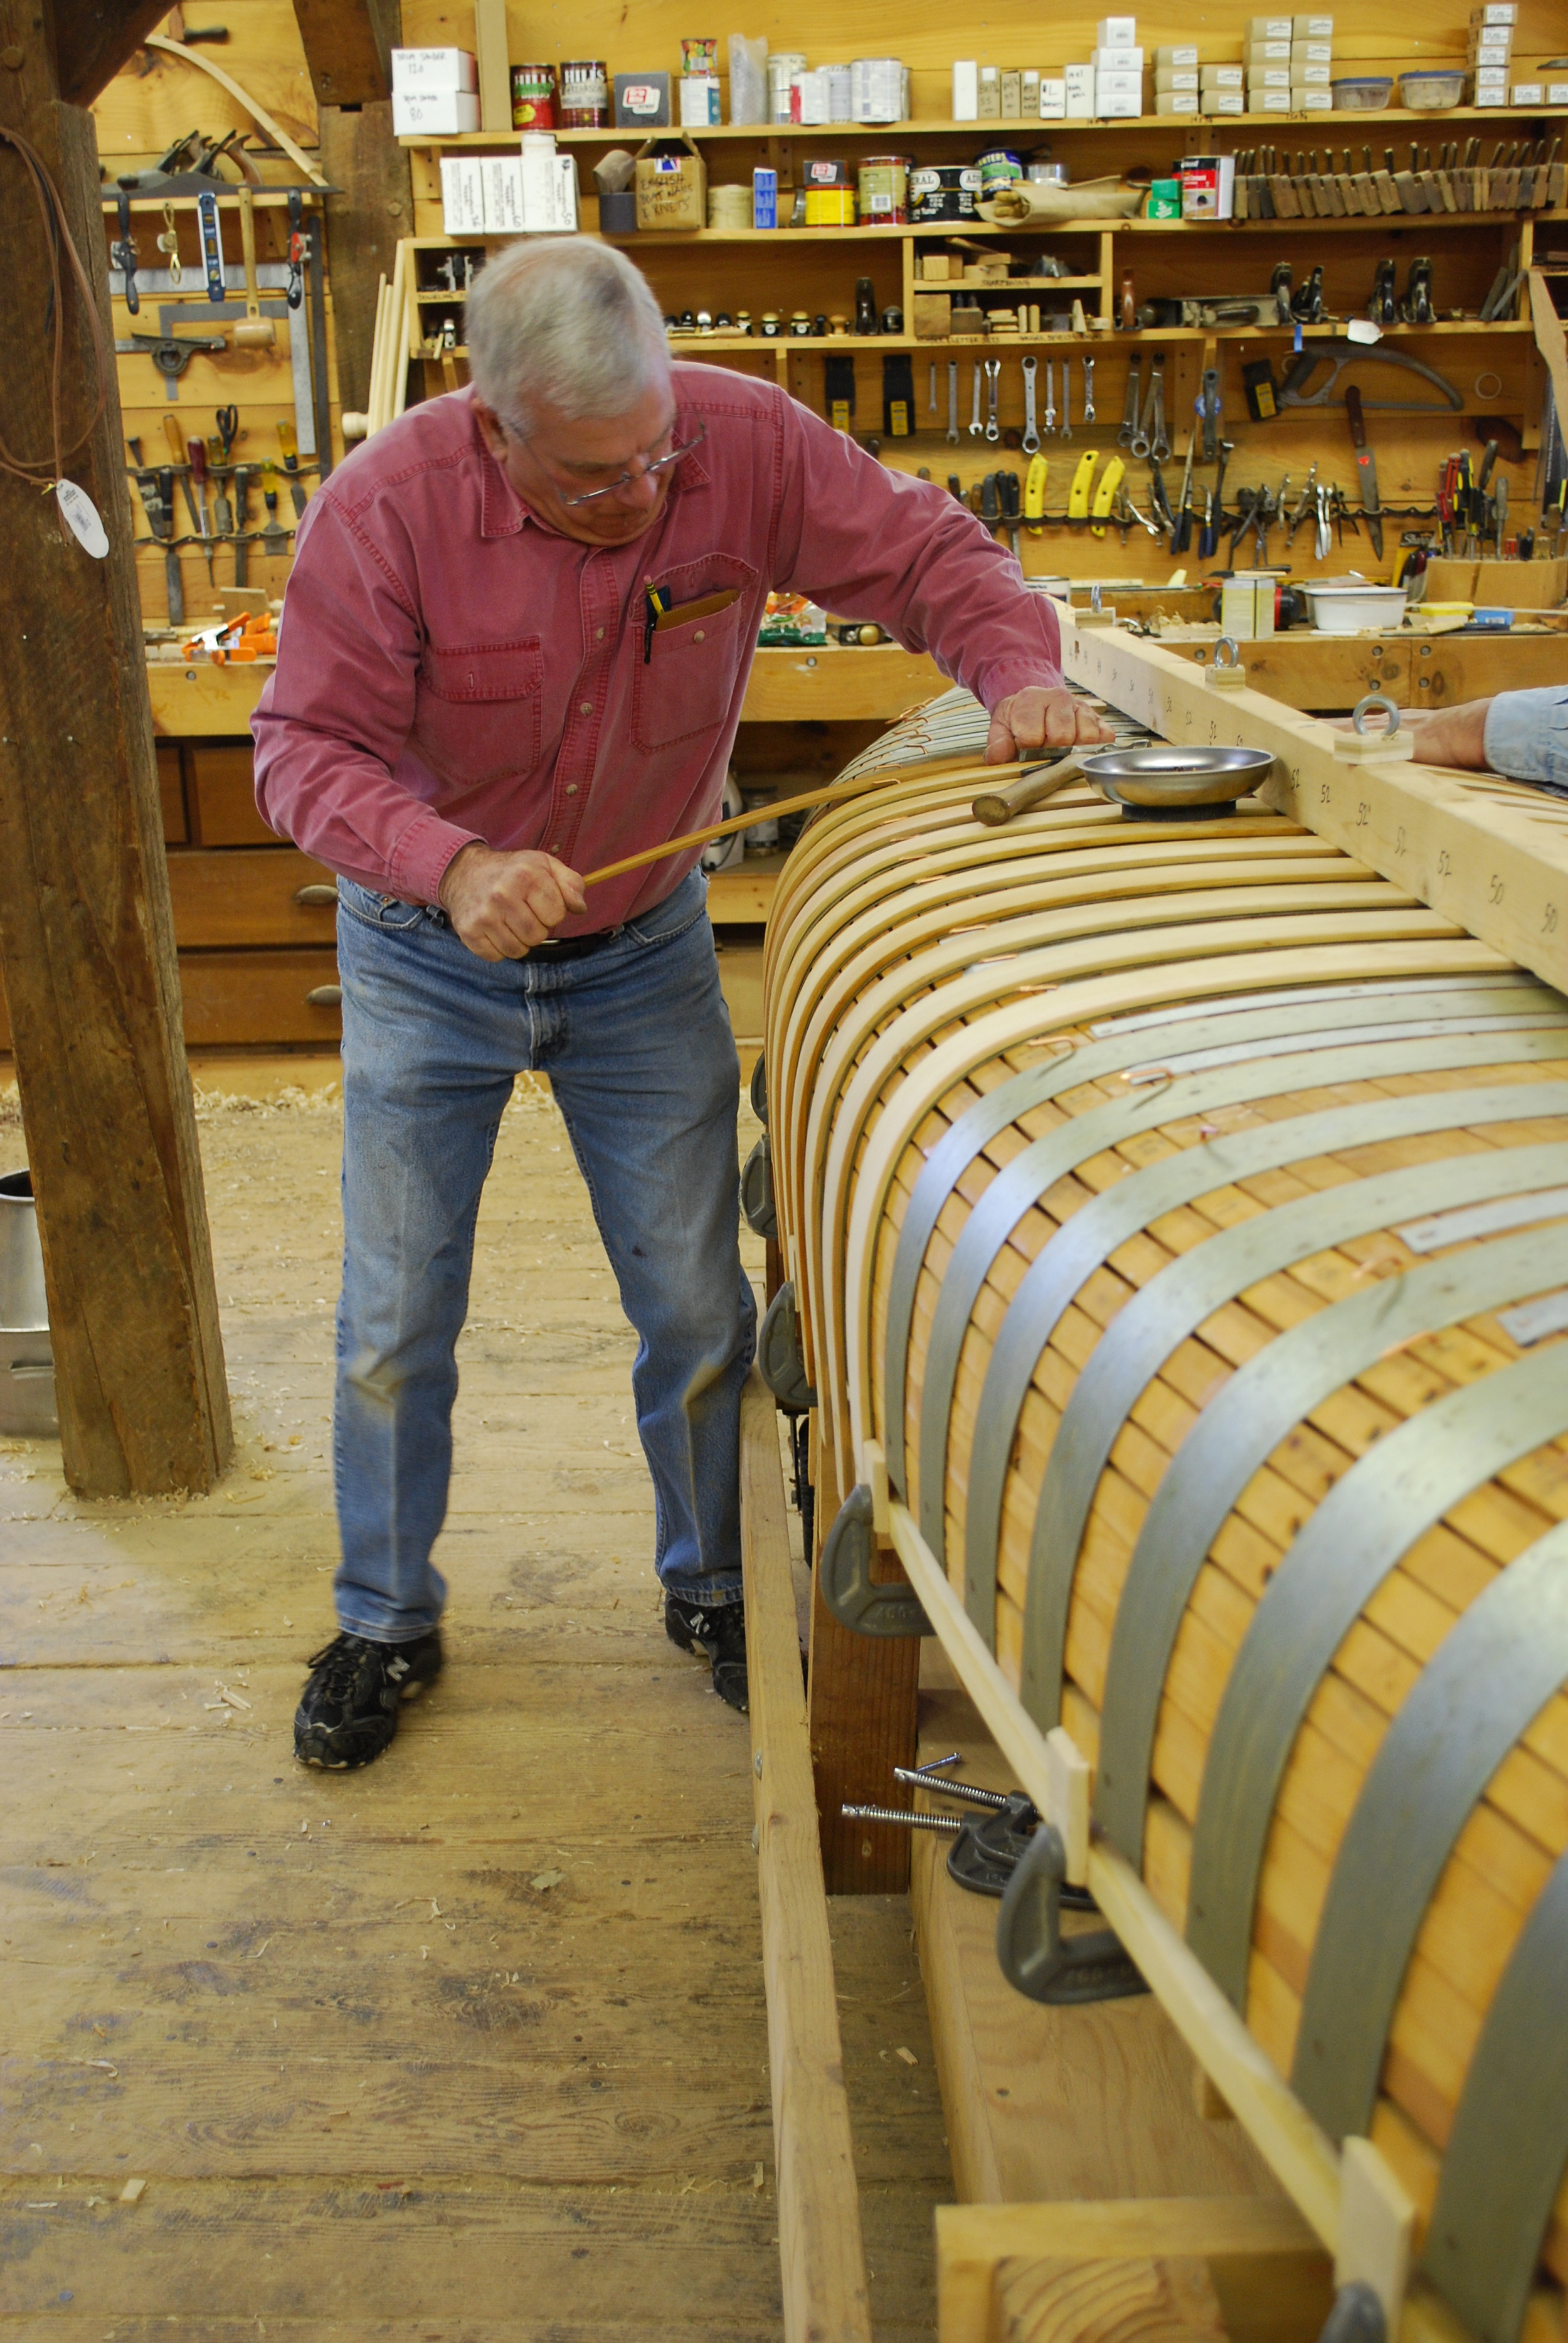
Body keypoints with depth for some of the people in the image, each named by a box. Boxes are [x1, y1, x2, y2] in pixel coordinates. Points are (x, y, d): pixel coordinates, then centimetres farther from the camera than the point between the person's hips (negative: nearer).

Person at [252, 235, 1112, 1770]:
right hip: (428, 959, -1)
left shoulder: (746, 440, -18)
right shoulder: (385, 505, -23)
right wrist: (457, 865, -40)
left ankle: (712, 1585, 32)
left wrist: (1016, 670, -29)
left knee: (697, 1300, 7)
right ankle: (386, 1623, 29)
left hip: (644, 950, 1)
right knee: (396, 1319, 7)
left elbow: (922, 548, -9)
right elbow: (308, 747, -22)